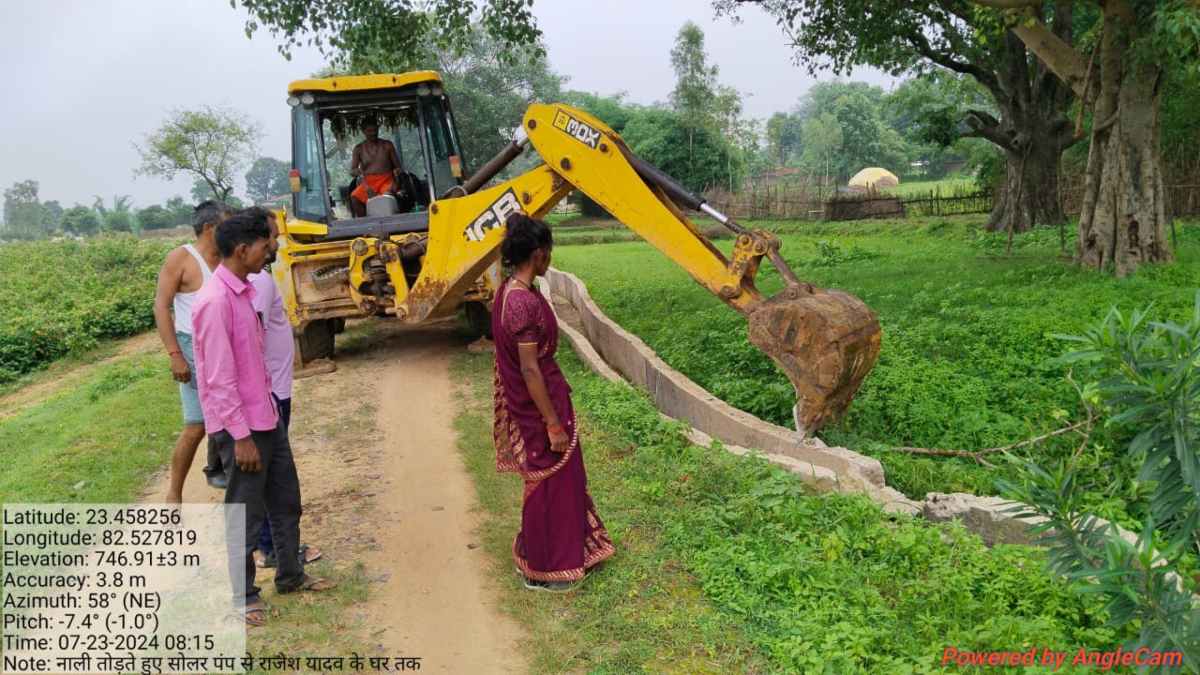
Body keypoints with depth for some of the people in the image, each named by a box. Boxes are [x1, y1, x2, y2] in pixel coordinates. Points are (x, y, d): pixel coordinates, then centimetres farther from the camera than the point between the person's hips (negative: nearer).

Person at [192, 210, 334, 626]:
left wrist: (268, 407, 18)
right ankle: (243, 597, 20)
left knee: (286, 500, 19)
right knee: (246, 513, 4)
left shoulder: (244, 290, 8)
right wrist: (241, 436, -20)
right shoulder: (215, 300, -22)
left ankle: (291, 575, 35)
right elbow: (220, 378, -22)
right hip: (240, 426, -9)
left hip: (265, 415, 9)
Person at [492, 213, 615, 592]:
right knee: (549, 485, 7)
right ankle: (541, 572, 24)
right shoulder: (523, 302, -26)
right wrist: (554, 424, -19)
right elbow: (530, 369, -25)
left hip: (525, 404, 10)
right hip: (540, 406, -10)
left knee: (560, 479, 23)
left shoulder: (510, 291, 4)